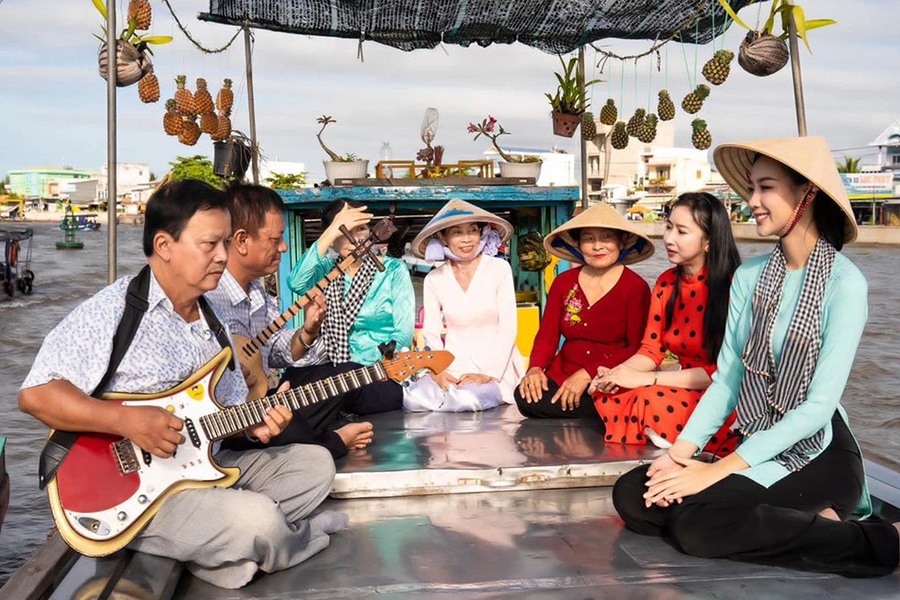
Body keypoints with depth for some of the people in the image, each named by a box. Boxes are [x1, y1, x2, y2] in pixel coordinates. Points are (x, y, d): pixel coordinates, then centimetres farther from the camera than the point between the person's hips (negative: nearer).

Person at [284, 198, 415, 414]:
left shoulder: (393, 270, 5)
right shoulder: (325, 269, 11)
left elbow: (403, 335, -4)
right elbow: (296, 283, -15)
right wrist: (333, 231, -15)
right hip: (331, 369, 2)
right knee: (293, 376, -30)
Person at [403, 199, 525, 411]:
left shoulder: (499, 269, 0)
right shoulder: (434, 280, 7)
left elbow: (508, 328, -5)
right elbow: (431, 334, 3)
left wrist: (488, 374, -16)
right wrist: (437, 372, -15)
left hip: (496, 367, -2)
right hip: (453, 367, 3)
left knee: (468, 399, -33)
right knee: (414, 397, -26)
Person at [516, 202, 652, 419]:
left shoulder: (636, 287, -4)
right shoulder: (564, 282, 10)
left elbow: (638, 349, -9)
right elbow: (547, 335, 8)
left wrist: (587, 375, -18)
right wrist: (535, 368, -14)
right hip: (563, 375, 4)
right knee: (526, 398, -25)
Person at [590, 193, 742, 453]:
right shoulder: (666, 283, 6)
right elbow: (651, 349, 7)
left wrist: (646, 378, -22)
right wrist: (616, 373, -15)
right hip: (685, 387, 6)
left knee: (652, 402, -31)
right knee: (608, 396, -19)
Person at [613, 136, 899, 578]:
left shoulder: (844, 284, -14)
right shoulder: (749, 277, 3)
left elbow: (819, 405, -18)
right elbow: (726, 379, 2)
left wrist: (719, 470, -21)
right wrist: (680, 451, -13)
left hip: (818, 454, -6)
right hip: (754, 445, 6)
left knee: (697, 520, -28)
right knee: (632, 496, -12)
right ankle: (806, 523, -6)